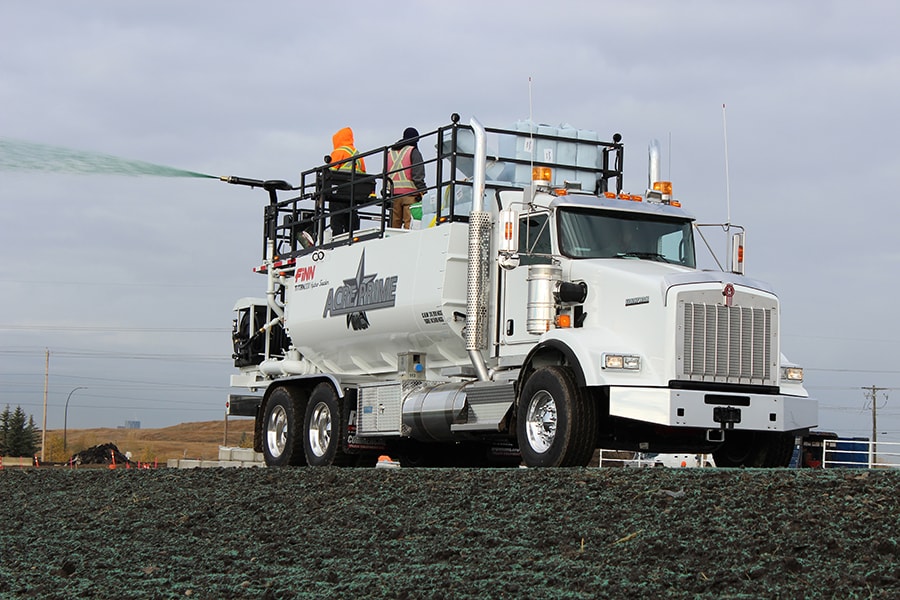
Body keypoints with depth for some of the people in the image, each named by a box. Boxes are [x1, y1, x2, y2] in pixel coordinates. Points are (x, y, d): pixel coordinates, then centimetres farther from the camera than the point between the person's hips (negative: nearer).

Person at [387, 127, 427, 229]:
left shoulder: (389, 153, 18)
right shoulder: (413, 152, -2)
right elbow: (418, 173, -10)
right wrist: (421, 190, -10)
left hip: (393, 193, 5)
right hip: (409, 193, -5)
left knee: (394, 223, 5)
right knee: (410, 223, -9)